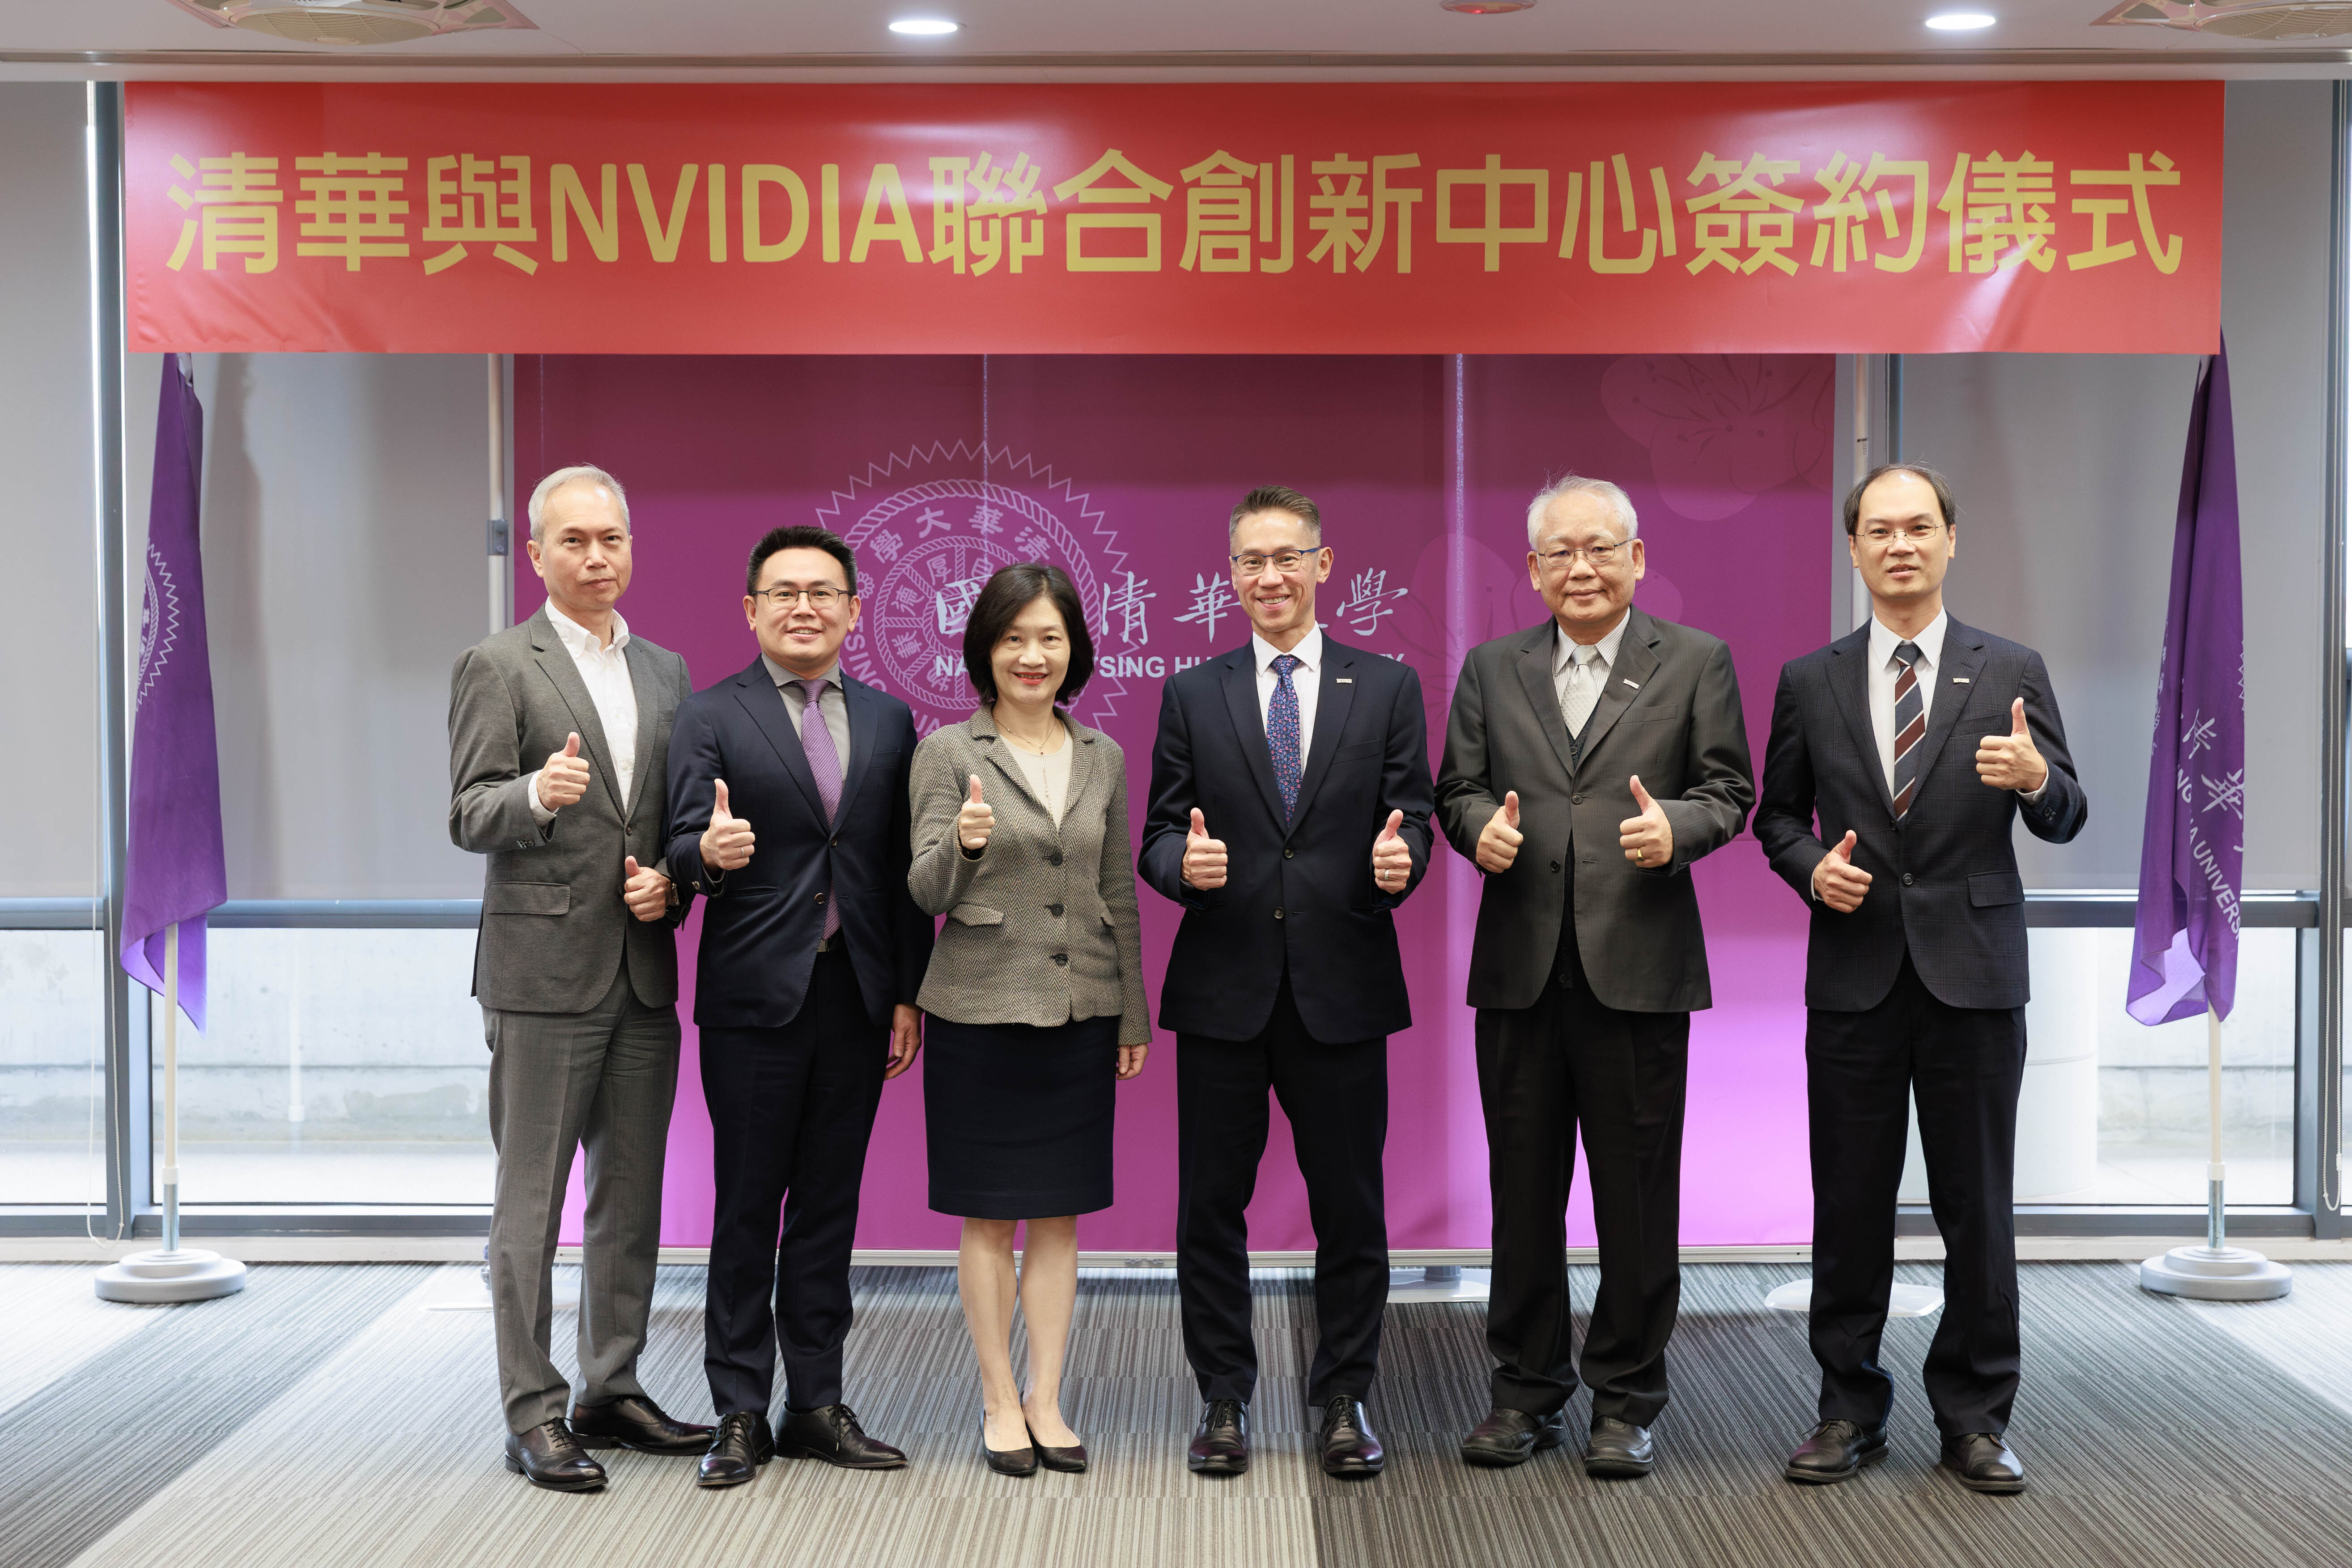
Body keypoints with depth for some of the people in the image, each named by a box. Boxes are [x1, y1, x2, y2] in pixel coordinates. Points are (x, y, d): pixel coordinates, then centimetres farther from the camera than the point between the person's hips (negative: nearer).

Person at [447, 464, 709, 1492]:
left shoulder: (665, 671, 15)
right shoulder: (496, 666, -3)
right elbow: (470, 817, -10)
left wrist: (670, 880, -2)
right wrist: (538, 793, -30)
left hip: (644, 971, 6)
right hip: (544, 970, -6)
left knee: (632, 1196, 12)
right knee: (532, 1198, 0)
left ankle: (611, 1390, 24)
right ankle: (533, 1414, 7)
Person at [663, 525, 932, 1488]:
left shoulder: (889, 721, 10)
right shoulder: (711, 717, 0)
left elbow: (903, 869, 9)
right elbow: (686, 845, -10)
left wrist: (909, 995, 5)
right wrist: (708, 851, -34)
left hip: (856, 1000, 4)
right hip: (754, 1000, -3)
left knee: (830, 1206, 10)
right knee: (746, 1210, 3)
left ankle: (818, 1406, 20)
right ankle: (741, 1416, 13)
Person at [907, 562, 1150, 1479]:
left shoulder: (1103, 758, 8)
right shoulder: (948, 752, -3)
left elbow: (1119, 894, 12)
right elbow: (927, 892, -7)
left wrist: (1134, 1017, 12)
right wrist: (963, 845, -29)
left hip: (1079, 1012, 3)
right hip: (980, 1009, -3)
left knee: (1059, 1213, 7)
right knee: (989, 1215, 4)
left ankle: (1046, 1403, 15)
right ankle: (999, 1404, 15)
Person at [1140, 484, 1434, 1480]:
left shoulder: (1387, 687, 6)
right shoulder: (1191, 695, 8)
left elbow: (1409, 819, 4)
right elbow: (1159, 836, 6)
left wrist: (1400, 858, -19)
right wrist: (1182, 861, -17)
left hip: (1343, 987, 0)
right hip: (1223, 987, 1)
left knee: (1350, 1207, 7)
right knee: (1210, 1207, 6)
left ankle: (1343, 1399, 21)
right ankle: (1224, 1398, 20)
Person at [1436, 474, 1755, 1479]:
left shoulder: (1695, 661, 6)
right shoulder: (1491, 669, 13)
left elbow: (1727, 789, 3)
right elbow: (1458, 789, 12)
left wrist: (1677, 825, -17)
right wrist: (1479, 826, -9)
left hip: (1639, 967, -2)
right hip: (1520, 969, 2)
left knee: (1638, 1195, 3)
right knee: (1523, 1189, 9)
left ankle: (1627, 1401, 16)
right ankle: (1526, 1389, 22)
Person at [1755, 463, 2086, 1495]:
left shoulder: (2011, 673, 3)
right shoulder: (1809, 682, 7)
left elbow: (2063, 822, 3)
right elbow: (1778, 814, 13)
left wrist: (2037, 778, -19)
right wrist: (1810, 865, -8)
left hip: (1973, 973, -1)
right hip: (1855, 976, 1)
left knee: (1978, 1208, 4)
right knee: (1850, 1207, 6)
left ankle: (1975, 1418, 18)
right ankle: (1851, 1410, 19)